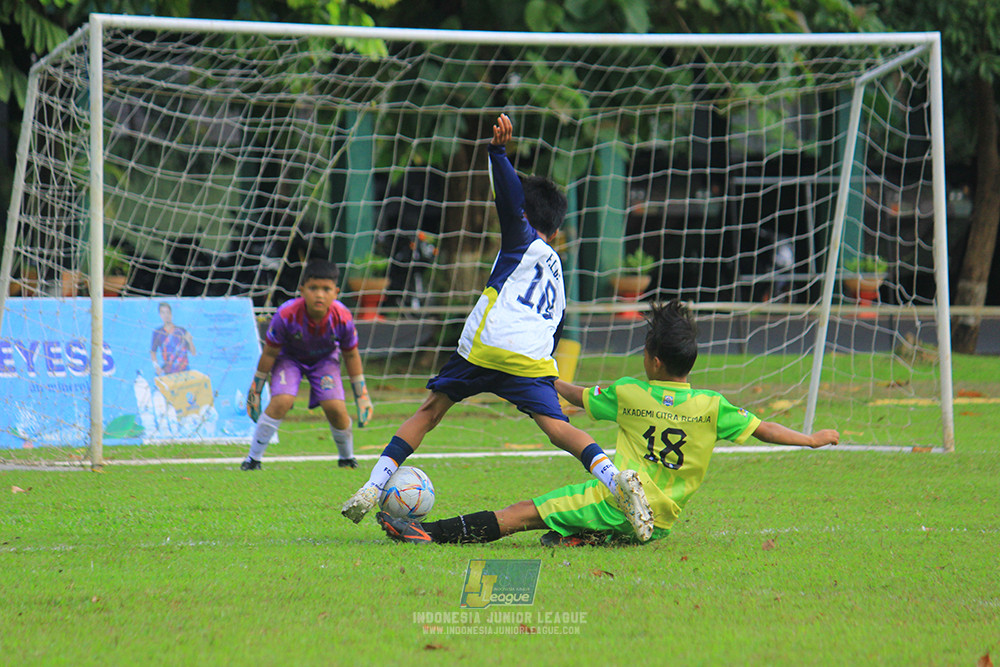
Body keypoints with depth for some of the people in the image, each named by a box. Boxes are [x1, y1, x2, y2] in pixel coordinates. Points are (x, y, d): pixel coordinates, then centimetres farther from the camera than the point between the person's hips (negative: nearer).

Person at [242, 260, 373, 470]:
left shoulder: (342, 318, -28)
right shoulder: (287, 315, -33)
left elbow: (351, 356, -9)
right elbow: (269, 354, -18)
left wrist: (362, 397, -2)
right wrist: (255, 391, -10)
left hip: (324, 358, 1)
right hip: (289, 358, -1)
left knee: (335, 407, -16)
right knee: (281, 402, -25)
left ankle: (347, 458, 13)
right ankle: (253, 459, -11)